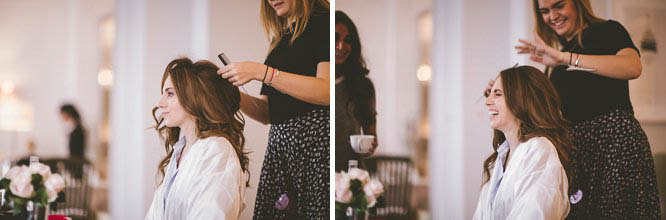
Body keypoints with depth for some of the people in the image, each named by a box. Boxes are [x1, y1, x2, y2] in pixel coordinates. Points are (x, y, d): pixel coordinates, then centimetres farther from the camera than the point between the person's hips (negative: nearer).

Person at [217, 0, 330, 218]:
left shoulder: (323, 22, 1)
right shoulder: (280, 41, 23)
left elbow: (325, 91, -14)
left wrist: (260, 72, -15)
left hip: (316, 136, -7)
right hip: (280, 141, 7)